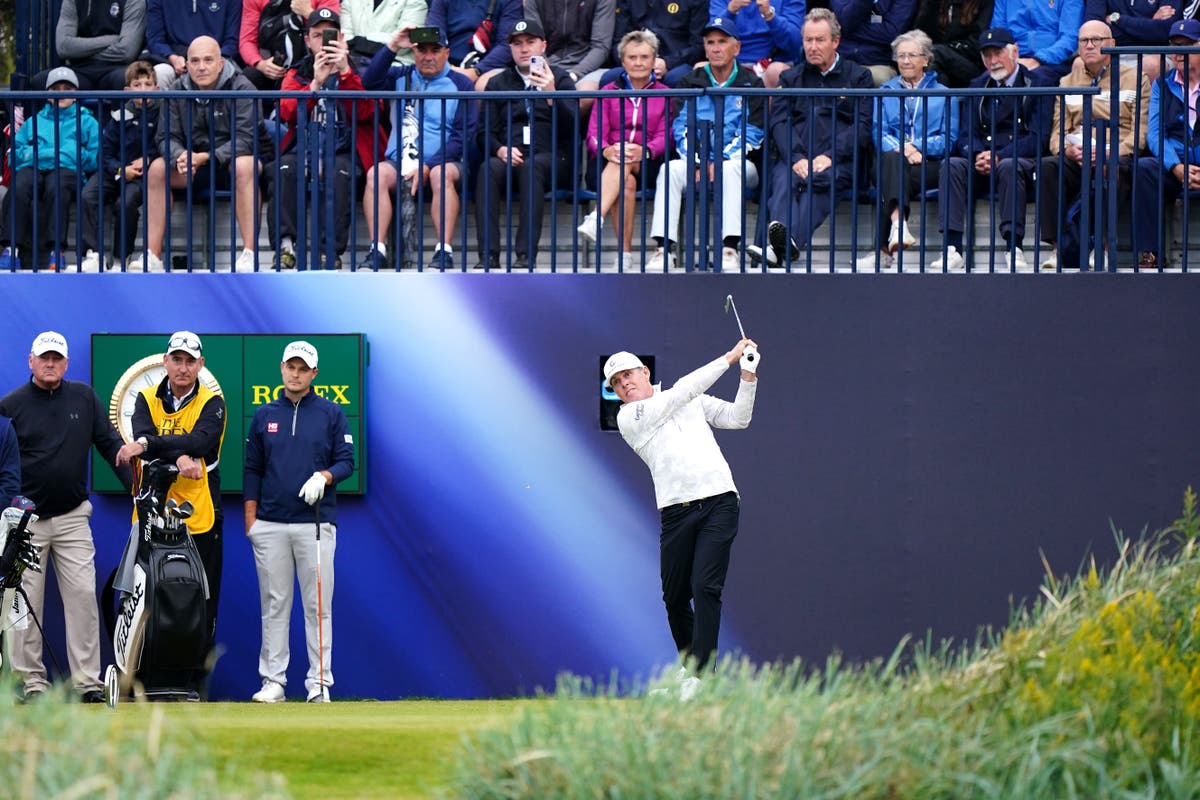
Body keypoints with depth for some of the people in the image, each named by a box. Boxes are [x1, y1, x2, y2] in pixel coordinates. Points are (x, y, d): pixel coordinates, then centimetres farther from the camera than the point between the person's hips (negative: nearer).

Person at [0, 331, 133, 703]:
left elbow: (110, 444, 10)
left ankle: (88, 680, -3)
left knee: (83, 596, -5)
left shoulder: (83, 397, 8)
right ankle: (32, 681, 3)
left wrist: (135, 484, 1)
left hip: (72, 518, 2)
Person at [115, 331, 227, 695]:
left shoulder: (211, 404, 4)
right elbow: (142, 438, -10)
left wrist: (148, 444, -27)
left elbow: (201, 441, -16)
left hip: (200, 517, -1)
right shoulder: (146, 400, 10)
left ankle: (194, 682, 4)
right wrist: (178, 456, -28)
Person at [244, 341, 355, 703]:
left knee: (318, 605, -3)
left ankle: (319, 683, -1)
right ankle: (272, 680, 6)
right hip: (271, 524, 2)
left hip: (315, 522, -2)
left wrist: (324, 477, -15)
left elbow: (346, 460, 5)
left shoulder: (331, 414, 6)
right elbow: (252, 469, 13)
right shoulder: (264, 415, 12)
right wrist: (250, 518, 6)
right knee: (274, 605, 3)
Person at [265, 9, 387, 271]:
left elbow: (363, 112, -7)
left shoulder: (354, 71, 12)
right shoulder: (296, 75, 17)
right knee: (283, 170, -30)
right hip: (305, 148, 2)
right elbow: (287, 112, -3)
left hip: (343, 151, -2)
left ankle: (331, 248, -36)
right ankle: (285, 244, -35)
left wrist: (345, 73, -19)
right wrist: (315, 84, -18)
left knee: (339, 173, -35)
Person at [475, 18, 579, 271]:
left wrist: (551, 95, -21)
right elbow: (486, 132, 13)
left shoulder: (560, 79, 12)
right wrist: (500, 149, -10)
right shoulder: (498, 83, 20)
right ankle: (488, 254, -39)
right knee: (488, 169, -32)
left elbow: (571, 126, -3)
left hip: (551, 158, -2)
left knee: (531, 167, -37)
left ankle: (526, 254, -42)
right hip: (509, 157, 2)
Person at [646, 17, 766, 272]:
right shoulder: (690, 83, 15)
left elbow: (751, 134, -1)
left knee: (731, 169, -37)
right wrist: (695, 160, -12)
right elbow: (681, 128, 6)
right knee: (670, 170, -29)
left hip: (737, 162, -2)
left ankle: (729, 248, -44)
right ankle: (664, 248, -38)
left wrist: (721, 162, -14)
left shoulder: (751, 84, 7)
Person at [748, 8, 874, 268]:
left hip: (838, 161, -3)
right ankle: (780, 236, -61)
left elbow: (863, 126, 4)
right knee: (784, 180, -33)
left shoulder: (858, 77, 17)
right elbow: (780, 122, 9)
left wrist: (829, 156, -12)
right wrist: (796, 158, -11)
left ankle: (783, 245, -62)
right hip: (794, 156, 3)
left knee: (818, 182, -37)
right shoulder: (790, 78, 25)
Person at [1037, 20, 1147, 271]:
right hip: (1075, 160, 3)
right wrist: (1068, 149, -11)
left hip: (1119, 157, -3)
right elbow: (1058, 133, 14)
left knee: (1112, 167, -39)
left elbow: (1141, 132, 1)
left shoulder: (1135, 79, 13)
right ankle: (1055, 246, -33)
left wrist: (1111, 151, -17)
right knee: (1048, 166, -30)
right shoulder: (1067, 83, 24)